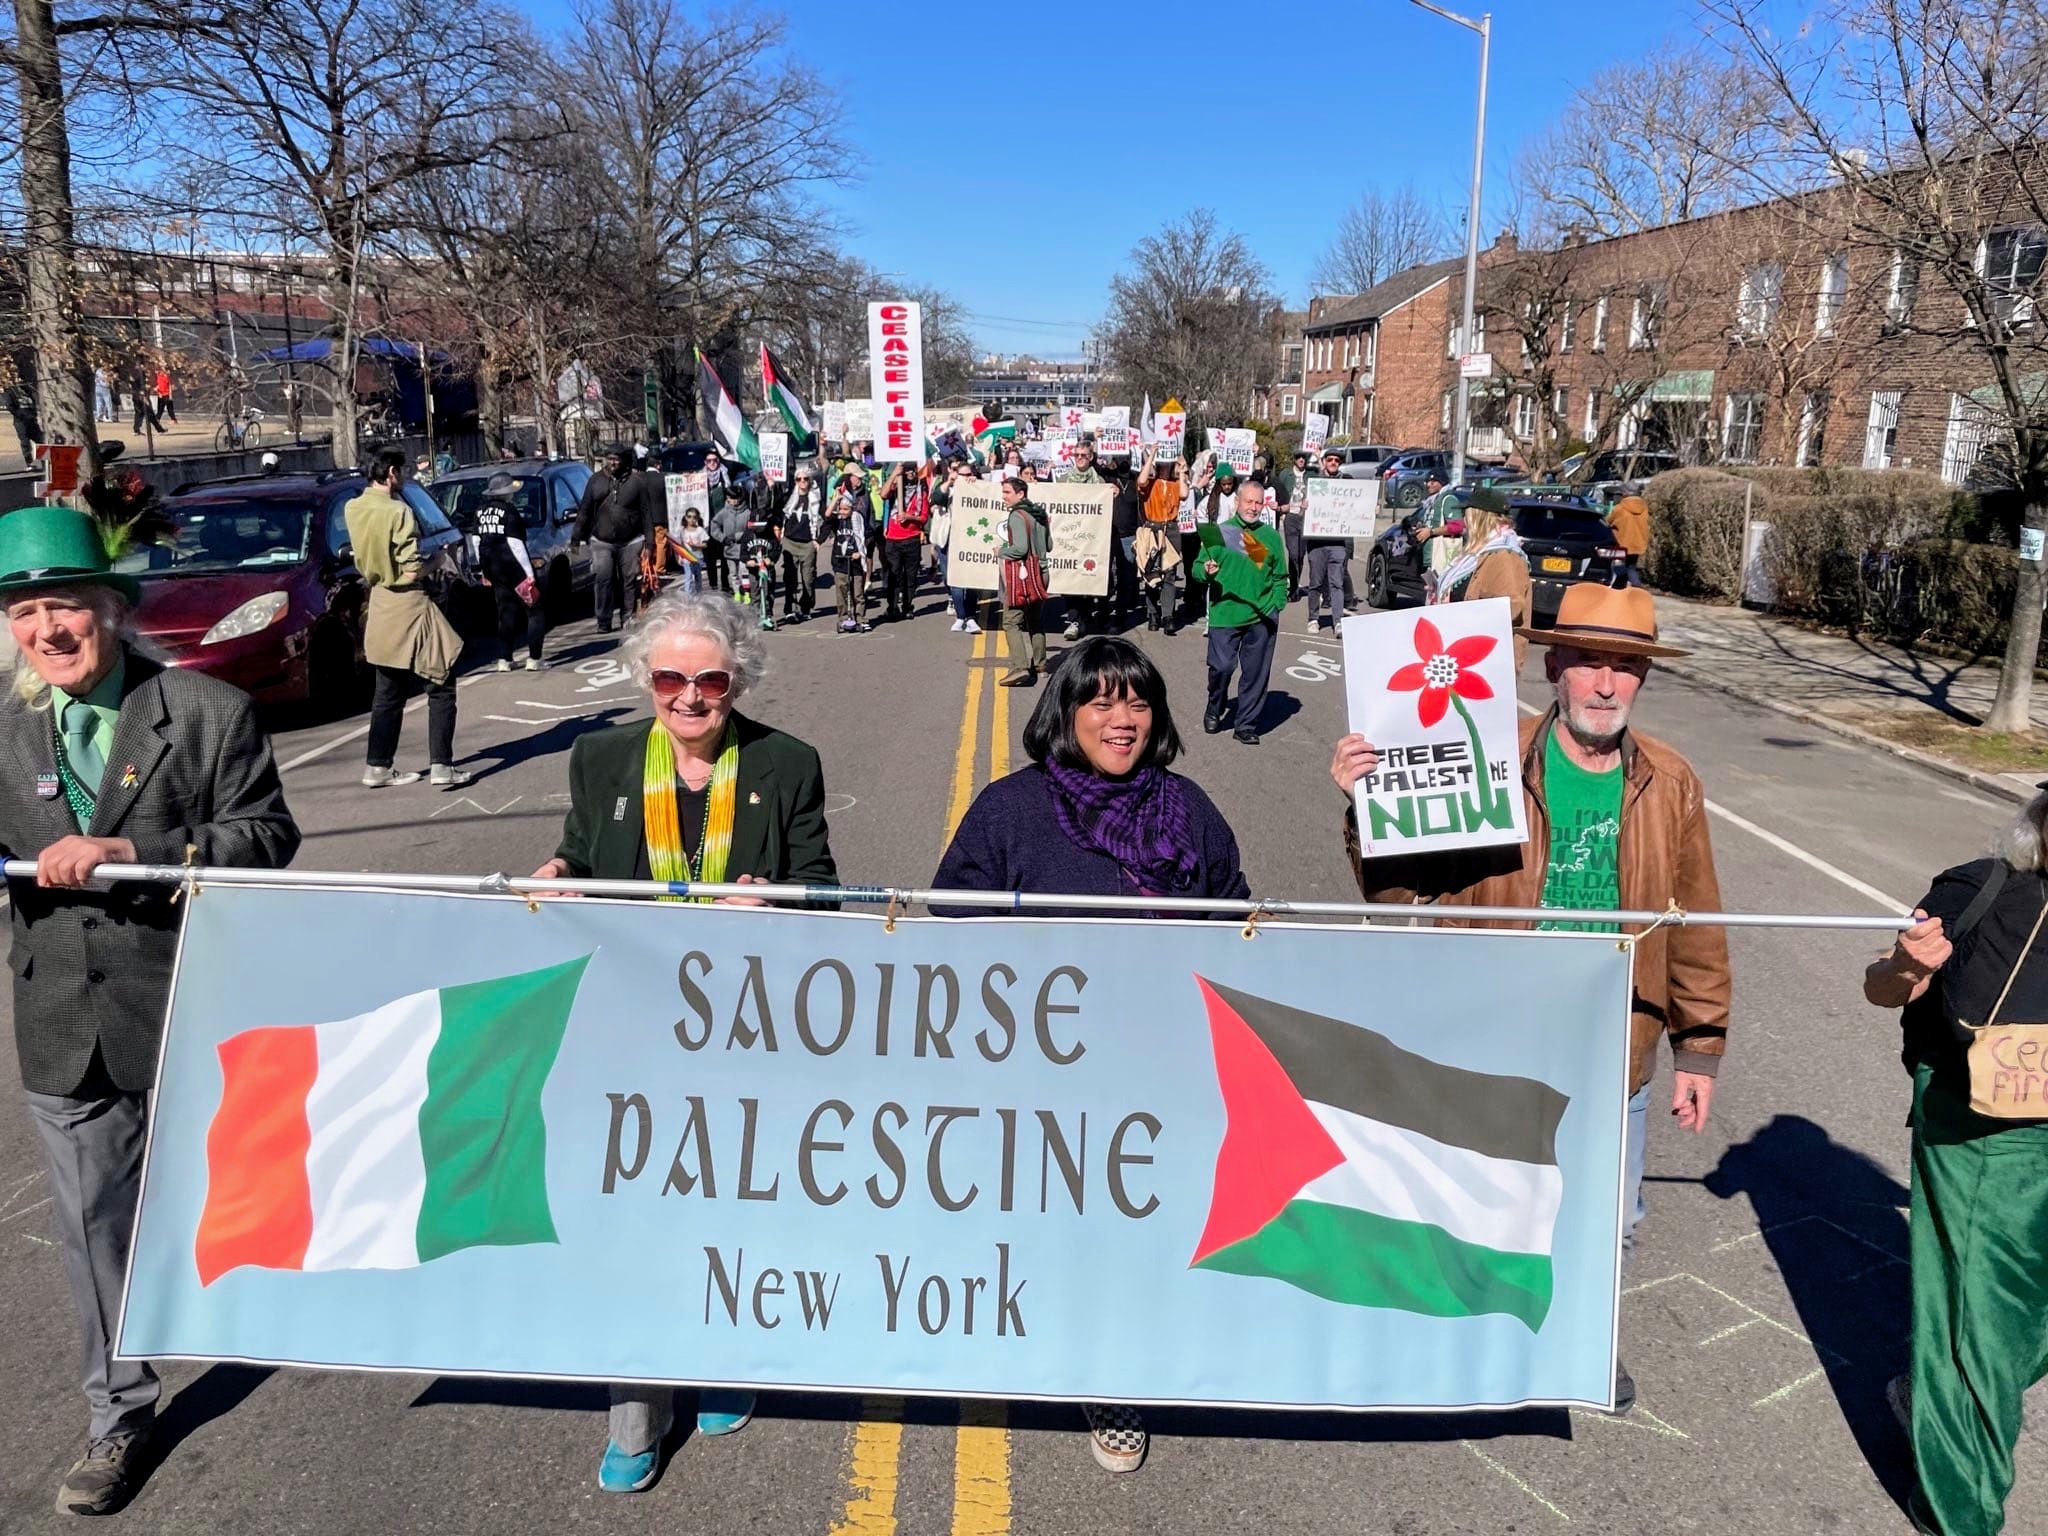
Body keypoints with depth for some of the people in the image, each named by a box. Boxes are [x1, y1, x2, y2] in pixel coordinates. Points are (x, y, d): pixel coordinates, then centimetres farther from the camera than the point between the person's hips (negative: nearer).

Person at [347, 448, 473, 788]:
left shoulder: (353, 509, 4)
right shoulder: (398, 512, -18)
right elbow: (412, 571, -20)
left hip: (380, 605, 8)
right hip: (409, 606, -7)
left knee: (388, 693, 17)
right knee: (441, 687, 1)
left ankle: (377, 767, 20)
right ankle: (441, 766, -4)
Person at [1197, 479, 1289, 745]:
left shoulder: (1271, 536, 10)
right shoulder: (1219, 532, 4)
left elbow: (1280, 577, 15)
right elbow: (1197, 568, 8)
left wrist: (1277, 605, 3)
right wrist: (1206, 571, -15)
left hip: (1261, 617, 2)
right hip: (1224, 613, -2)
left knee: (1256, 673, 3)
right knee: (1221, 667, -3)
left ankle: (1246, 725, 15)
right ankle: (1214, 710, 25)